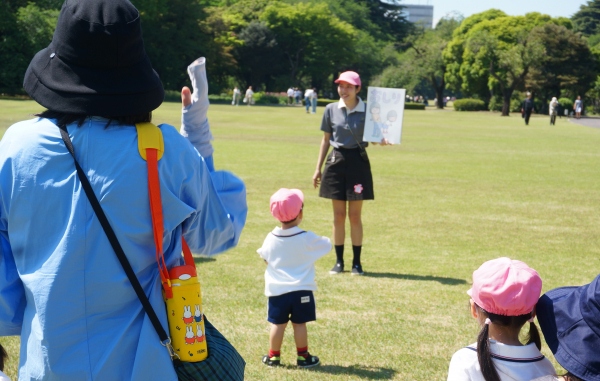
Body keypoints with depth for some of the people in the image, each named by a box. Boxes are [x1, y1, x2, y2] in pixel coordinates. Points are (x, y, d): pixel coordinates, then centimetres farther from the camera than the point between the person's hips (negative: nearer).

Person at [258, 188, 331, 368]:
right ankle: (303, 356, 16)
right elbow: (327, 245, 4)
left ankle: (274, 356, 17)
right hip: (302, 290, -2)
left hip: (277, 291, 2)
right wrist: (323, 239, 26)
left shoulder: (271, 239, -4)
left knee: (277, 324, 9)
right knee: (299, 324, 7)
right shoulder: (307, 239, -11)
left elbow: (265, 258, 12)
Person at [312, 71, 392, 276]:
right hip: (336, 161, 2)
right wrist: (318, 168, 10)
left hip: (358, 162, -2)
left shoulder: (367, 110, -3)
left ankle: (357, 262, 13)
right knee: (338, 215, 5)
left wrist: (382, 140, -22)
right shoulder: (331, 109, 4)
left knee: (355, 216, 3)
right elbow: (326, 139, 10)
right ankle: (339, 261, 15)